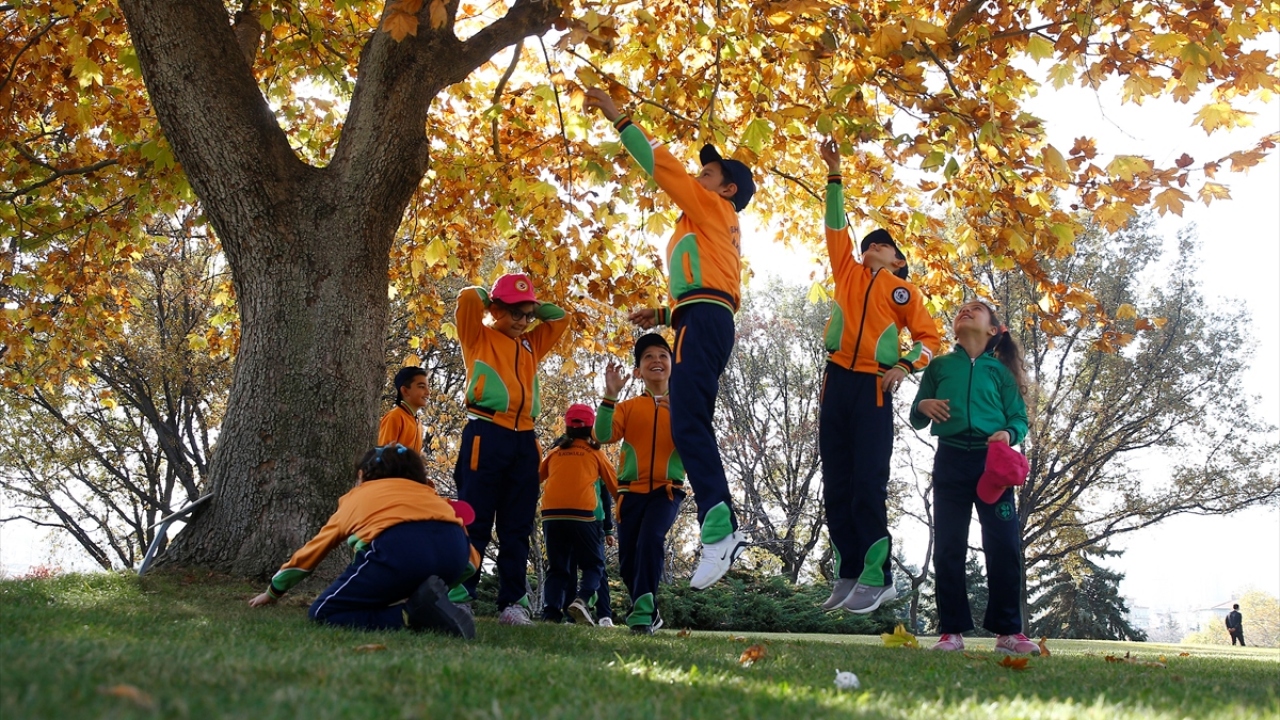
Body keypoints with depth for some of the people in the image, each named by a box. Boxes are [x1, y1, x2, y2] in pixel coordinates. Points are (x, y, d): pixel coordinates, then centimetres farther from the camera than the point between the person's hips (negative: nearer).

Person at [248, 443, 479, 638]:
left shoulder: (354, 498, 34)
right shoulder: (426, 491, 36)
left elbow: (311, 551, 47)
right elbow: (472, 557, 27)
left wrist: (272, 592, 61)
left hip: (398, 548, -4)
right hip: (454, 549, 4)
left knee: (323, 613, 13)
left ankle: (414, 614, -9)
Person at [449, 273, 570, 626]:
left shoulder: (530, 345, 22)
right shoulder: (478, 336, 8)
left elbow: (559, 318, 28)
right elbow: (468, 298, -6)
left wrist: (531, 308, 19)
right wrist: (488, 299, 12)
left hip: (524, 441, 5)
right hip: (486, 435, -5)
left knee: (517, 527, 5)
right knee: (475, 522, -7)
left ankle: (512, 602, 8)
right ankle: (458, 597, -4)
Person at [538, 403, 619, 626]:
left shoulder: (555, 452, 16)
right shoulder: (595, 453, 12)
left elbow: (536, 477, 25)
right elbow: (614, 486, 18)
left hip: (551, 514, 3)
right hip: (581, 514, -3)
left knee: (557, 567, 13)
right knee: (594, 565, 9)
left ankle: (551, 612, -3)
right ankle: (583, 600, -16)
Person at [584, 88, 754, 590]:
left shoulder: (715, 209, 8)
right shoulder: (713, 229, 32)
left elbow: (662, 165, 2)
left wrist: (616, 117, 5)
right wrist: (663, 314, 21)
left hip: (704, 320, -10)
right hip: (703, 323, 10)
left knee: (688, 424, -21)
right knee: (691, 426, 4)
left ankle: (719, 530, -33)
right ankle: (723, 530, -3)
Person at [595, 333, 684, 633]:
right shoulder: (627, 406, 8)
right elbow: (604, 435, -8)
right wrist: (609, 396, -19)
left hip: (667, 490, -2)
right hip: (631, 491, 2)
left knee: (651, 539, -28)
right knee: (627, 560, 3)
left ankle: (642, 611, -23)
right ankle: (650, 613, 26)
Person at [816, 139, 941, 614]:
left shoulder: (903, 290, 8)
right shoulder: (848, 273, 17)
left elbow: (929, 336, 7)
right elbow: (836, 225, 15)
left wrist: (905, 367, -9)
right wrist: (834, 174, 10)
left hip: (874, 387, -4)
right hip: (837, 380, 4)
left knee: (868, 484, -9)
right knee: (836, 484, 1)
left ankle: (876, 577, -6)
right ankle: (848, 575, 6)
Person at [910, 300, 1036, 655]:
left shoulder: (1000, 370, 10)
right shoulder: (939, 366, 12)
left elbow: (1020, 418, 4)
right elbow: (916, 420, 12)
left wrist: (1008, 433, -17)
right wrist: (922, 405, -10)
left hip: (993, 461, -1)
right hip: (950, 460, 1)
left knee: (1004, 545, -4)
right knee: (948, 546, -1)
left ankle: (1008, 631, 3)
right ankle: (952, 631, 3)